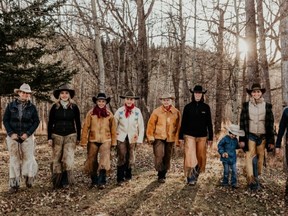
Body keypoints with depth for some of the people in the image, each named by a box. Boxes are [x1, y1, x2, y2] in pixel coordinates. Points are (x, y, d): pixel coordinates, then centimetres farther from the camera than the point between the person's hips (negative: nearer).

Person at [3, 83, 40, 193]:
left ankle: (29, 178, 20)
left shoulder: (32, 107, 2)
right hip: (13, 136, 1)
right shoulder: (11, 105, 3)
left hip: (27, 136, 0)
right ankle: (14, 184, 9)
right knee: (14, 159, 3)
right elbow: (5, 120, 3)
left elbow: (36, 121, 2)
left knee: (28, 157, -2)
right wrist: (11, 133, -9)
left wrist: (28, 133, -10)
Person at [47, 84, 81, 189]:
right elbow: (50, 123, 5)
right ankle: (57, 182, 15)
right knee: (56, 159, 3)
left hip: (70, 136, -1)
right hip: (57, 136, 1)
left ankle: (66, 181, -1)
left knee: (68, 158, -10)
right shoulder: (54, 107, 2)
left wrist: (78, 138, 9)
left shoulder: (74, 107, 2)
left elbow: (78, 123, 9)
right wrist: (49, 138, 0)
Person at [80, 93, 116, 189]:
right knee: (92, 161, 8)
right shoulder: (91, 113, -2)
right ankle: (94, 181, 24)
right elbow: (85, 127, -1)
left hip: (105, 140, 0)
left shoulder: (109, 114, 2)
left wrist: (113, 142, 8)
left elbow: (113, 129, 7)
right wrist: (84, 141, -3)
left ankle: (102, 182, -3)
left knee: (104, 160, -12)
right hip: (93, 140, 1)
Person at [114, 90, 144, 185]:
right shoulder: (119, 111, -3)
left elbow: (141, 126, -1)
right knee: (121, 158, -6)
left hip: (132, 138, 1)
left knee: (130, 158, 11)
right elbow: (114, 124, 5)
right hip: (121, 137, -1)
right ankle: (120, 179, 2)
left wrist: (140, 139, -3)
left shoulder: (137, 111, -4)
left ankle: (128, 176, 30)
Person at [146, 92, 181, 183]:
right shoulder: (156, 111, -2)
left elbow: (178, 126, 8)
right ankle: (160, 175, -1)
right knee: (159, 156, -14)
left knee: (167, 157, 10)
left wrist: (177, 139, 7)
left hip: (170, 138, 2)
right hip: (158, 138, -2)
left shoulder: (176, 112, 3)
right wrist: (150, 137, -4)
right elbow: (151, 124, 1)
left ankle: (163, 174, 27)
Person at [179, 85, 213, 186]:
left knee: (200, 157, 6)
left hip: (202, 136, 2)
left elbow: (209, 124, 9)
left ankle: (196, 175, 24)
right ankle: (191, 178, -4)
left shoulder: (206, 107, 5)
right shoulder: (188, 107, 2)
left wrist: (210, 137, 7)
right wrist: (181, 136, 1)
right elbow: (183, 123, 4)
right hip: (189, 136, -2)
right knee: (190, 157, -9)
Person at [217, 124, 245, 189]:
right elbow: (220, 145, -7)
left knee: (234, 171, 2)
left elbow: (236, 146, 16)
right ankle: (225, 182, 22)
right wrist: (222, 152, -16)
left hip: (233, 158, 4)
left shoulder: (235, 140, 4)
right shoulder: (225, 139, -12)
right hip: (226, 158, -4)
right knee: (226, 171, 5)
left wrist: (240, 146, -5)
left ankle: (234, 183, 13)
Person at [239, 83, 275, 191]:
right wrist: (242, 139, -2)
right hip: (250, 135, -1)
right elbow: (242, 123, 3)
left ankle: (256, 177, 19)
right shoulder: (246, 105, 1)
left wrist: (271, 140, 2)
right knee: (250, 156, -12)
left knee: (260, 157, 5)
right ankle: (251, 179, -11)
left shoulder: (267, 106, 3)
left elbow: (271, 124, 6)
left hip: (263, 136, 1)